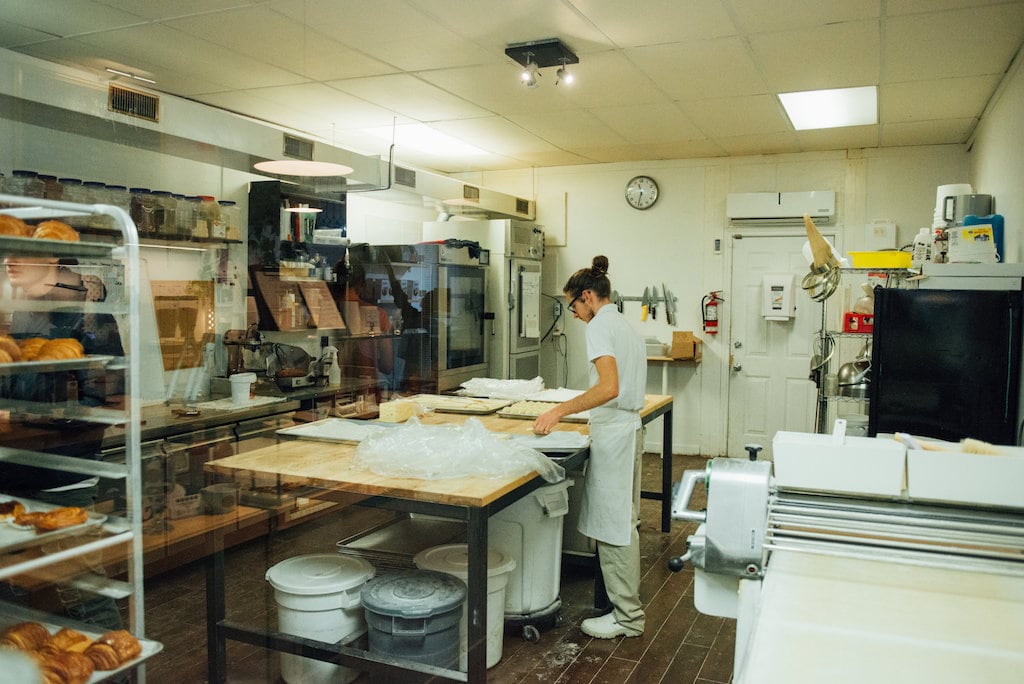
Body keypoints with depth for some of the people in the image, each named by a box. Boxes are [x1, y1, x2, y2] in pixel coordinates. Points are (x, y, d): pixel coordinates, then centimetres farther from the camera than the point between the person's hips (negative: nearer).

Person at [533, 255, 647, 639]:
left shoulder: (599, 325, -13)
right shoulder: (628, 327, 16)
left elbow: (609, 388, -26)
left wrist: (559, 411, -24)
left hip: (613, 433, -10)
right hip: (630, 428, 10)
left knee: (614, 526, -2)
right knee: (623, 522, 17)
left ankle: (627, 616, 8)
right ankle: (625, 602, 29)